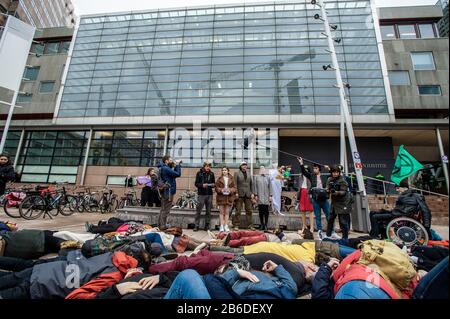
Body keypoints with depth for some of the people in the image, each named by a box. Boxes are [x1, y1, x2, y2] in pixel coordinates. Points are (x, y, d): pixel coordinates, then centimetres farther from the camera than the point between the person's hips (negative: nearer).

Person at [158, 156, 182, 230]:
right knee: (166, 210, -4)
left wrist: (176, 166, 5)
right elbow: (178, 174, -20)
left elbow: (174, 174, 16)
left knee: (164, 210, 18)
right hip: (168, 191, -11)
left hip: (166, 191, 11)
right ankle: (163, 226, 3)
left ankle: (161, 225, 27)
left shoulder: (165, 168, 16)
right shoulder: (166, 168, -16)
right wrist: (177, 165, -9)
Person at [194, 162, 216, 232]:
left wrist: (213, 185, -8)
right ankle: (197, 226, 10)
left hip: (209, 194, 3)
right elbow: (196, 183, -2)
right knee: (199, 211, -1)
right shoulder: (199, 173, 0)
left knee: (208, 211, 8)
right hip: (201, 194, -3)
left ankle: (207, 226, 18)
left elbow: (214, 183, 14)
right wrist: (202, 185, -19)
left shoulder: (211, 174, 9)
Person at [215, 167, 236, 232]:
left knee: (227, 212, 6)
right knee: (221, 212, 2)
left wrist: (230, 190, -14)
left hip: (229, 197, 1)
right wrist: (221, 190, -16)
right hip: (221, 197, -1)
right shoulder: (219, 179, 5)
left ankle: (226, 226, 13)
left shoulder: (231, 179, 7)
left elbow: (234, 188, 5)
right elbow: (216, 188, 2)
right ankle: (221, 226, 7)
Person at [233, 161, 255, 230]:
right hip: (240, 194, -4)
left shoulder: (249, 173, 15)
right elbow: (235, 184, -3)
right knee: (238, 210, 1)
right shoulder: (237, 173, 3)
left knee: (249, 210, 6)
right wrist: (236, 193, -12)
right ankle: (236, 225, 9)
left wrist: (252, 193, 7)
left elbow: (251, 184, 15)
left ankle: (250, 225, 15)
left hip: (248, 194, 4)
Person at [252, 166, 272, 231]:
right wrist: (255, 195, -2)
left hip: (266, 197, 1)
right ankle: (262, 225, 14)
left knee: (266, 211, 1)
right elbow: (255, 187, 5)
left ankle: (266, 225, 10)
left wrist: (270, 196, 3)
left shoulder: (268, 177, 12)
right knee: (261, 211, 3)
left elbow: (270, 187, 10)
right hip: (259, 197, -1)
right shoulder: (256, 177, 7)